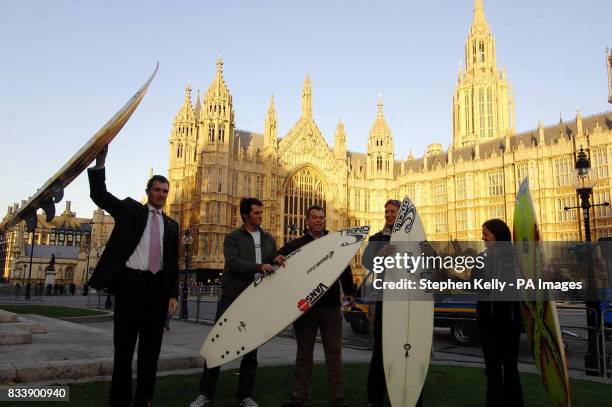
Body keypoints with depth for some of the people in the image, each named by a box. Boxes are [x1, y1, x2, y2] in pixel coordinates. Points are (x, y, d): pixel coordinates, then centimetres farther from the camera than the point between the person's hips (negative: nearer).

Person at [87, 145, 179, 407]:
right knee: (124, 345, 2)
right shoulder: (130, 209, 9)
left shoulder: (171, 225, 16)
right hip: (130, 282, -3)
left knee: (151, 347, 7)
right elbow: (99, 194, -4)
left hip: (157, 287, 3)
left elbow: (173, 263, 14)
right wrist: (100, 161, -15)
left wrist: (173, 294, 5)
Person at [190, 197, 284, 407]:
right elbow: (233, 262, -16)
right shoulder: (233, 238, 1)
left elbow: (273, 268, 17)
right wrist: (258, 266, -30)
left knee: (251, 347, 8)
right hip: (232, 297, -3)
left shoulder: (268, 239, 14)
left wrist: (277, 260, -7)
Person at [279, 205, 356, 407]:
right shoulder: (296, 244, 7)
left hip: (330, 306, 0)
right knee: (304, 352, 10)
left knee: (334, 352, 4)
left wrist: (349, 292, 6)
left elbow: (345, 269, 12)